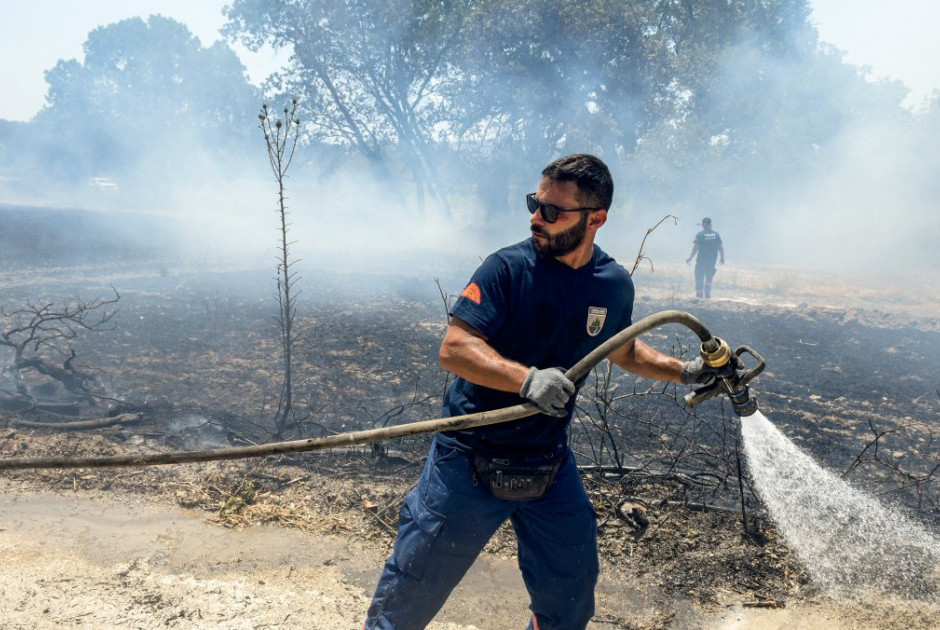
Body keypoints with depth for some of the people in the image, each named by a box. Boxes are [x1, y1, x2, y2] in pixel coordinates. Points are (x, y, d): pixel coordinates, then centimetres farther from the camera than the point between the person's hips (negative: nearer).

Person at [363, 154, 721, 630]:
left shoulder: (615, 284, 0)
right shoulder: (509, 267, -15)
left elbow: (622, 350, 20)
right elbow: (453, 349, -23)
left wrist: (686, 371, 8)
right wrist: (527, 378, -36)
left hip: (551, 468, 4)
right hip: (471, 461, -4)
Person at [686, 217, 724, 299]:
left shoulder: (700, 235, -9)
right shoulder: (716, 234, 1)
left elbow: (695, 248, -11)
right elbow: (720, 247, 3)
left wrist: (690, 258, -3)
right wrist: (722, 258, 13)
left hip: (701, 259, -3)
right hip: (712, 260, 3)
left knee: (699, 278, 5)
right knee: (709, 279, 16)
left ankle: (699, 293, -2)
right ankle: (707, 294, 15)